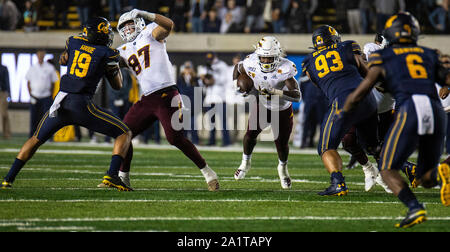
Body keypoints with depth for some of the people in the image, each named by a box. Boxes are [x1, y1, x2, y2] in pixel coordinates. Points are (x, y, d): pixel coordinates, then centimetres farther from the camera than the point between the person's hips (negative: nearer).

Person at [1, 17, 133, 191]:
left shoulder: (74, 42, 11)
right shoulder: (107, 54, 0)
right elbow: (118, 85, 14)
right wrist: (115, 63, 27)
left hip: (61, 102, 4)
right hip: (82, 105, -4)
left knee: (36, 139, 26)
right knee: (124, 134, 6)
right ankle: (112, 175, -14)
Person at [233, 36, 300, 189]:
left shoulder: (285, 69, -33)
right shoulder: (251, 63, -22)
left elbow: (297, 95, -40)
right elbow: (238, 69, 4)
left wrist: (275, 92, -51)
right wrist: (236, 85, -13)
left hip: (283, 110, -2)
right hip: (261, 106, 2)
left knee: (281, 143, -1)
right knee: (251, 133, -15)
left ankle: (283, 168, 32)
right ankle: (246, 162, 14)